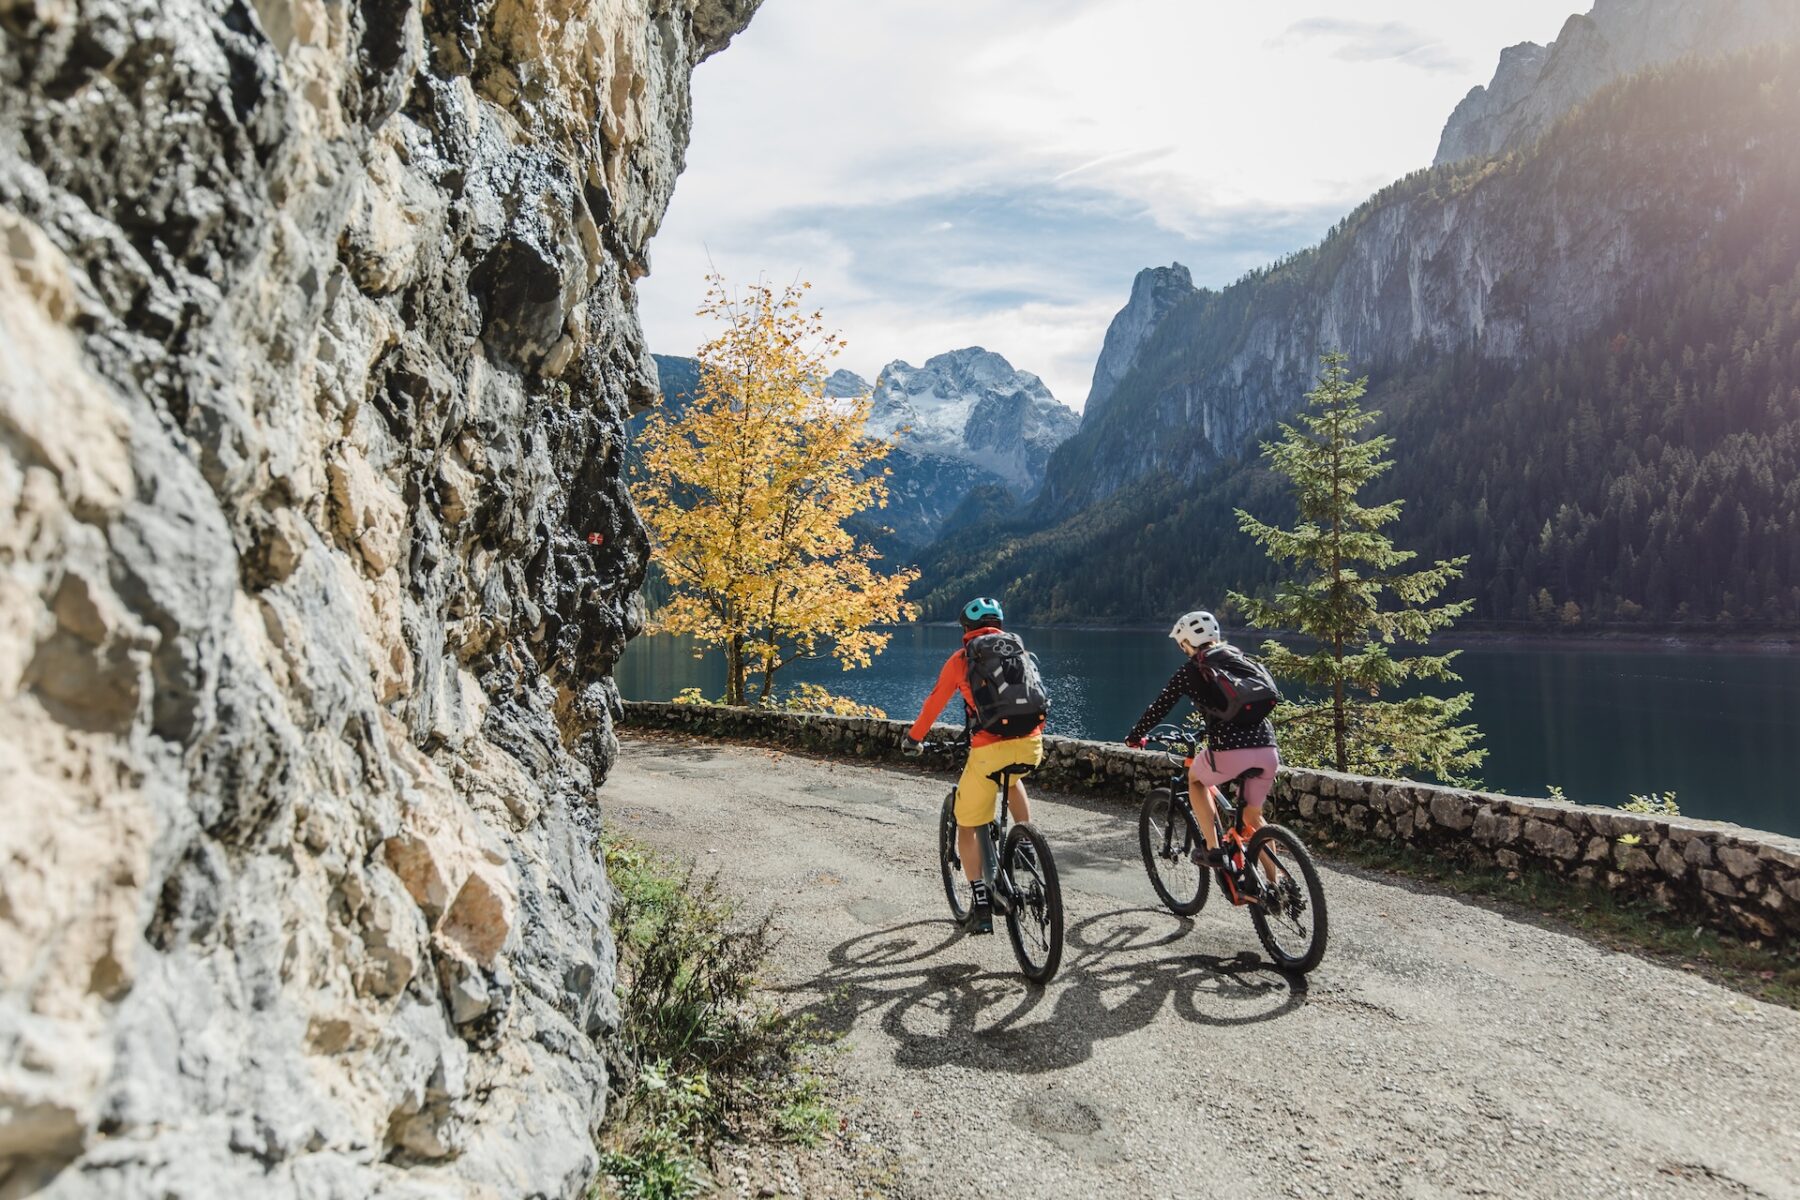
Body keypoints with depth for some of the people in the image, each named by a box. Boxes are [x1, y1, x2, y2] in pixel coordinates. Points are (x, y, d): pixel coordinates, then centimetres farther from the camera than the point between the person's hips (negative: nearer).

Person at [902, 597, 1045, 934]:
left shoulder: (960, 660, 7)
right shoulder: (1020, 650, 17)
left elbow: (934, 704, 13)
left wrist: (913, 737, 29)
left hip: (988, 750, -4)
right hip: (1030, 746, 4)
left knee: (967, 827, 13)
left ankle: (981, 906, 7)